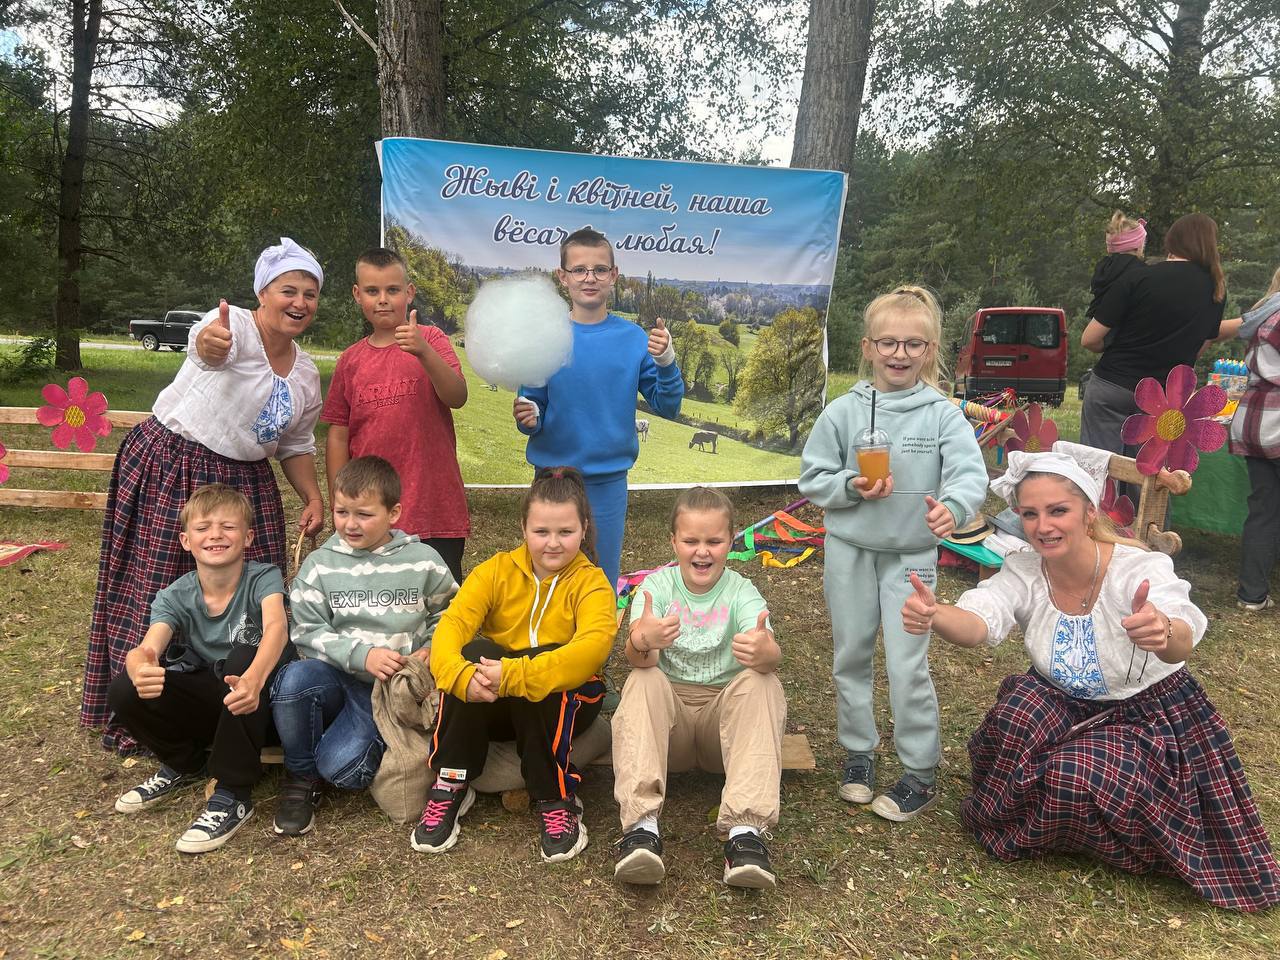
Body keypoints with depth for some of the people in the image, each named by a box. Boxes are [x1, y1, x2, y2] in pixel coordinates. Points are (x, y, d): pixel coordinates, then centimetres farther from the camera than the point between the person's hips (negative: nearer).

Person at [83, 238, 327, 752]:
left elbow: (296, 445, 17)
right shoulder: (235, 326, -13)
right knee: (157, 593, -1)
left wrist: (313, 497, 3)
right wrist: (210, 341, -62)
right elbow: (209, 347, -38)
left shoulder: (306, 374, 9)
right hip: (170, 468, -6)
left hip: (243, 482, 7)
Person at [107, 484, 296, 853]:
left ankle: (234, 794, -22)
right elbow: (147, 647, -24)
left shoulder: (263, 578, -16)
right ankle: (186, 764, 11)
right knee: (124, 691, -18)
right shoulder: (174, 597, -7)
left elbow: (276, 627, -36)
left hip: (258, 702, -4)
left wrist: (254, 679, -57)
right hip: (209, 700, 4)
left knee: (244, 657, -35)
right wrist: (140, 667, -50)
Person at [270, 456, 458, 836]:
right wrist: (361, 654, -18)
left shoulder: (423, 561, 0)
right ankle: (300, 775, -7)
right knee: (295, 679, -33)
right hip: (336, 676, 3)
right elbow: (307, 632, -5)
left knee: (340, 767, -26)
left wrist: (429, 651, -8)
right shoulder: (320, 565, 2)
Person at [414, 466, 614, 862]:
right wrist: (461, 675, -42)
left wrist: (514, 675, -43)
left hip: (564, 706, -2)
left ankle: (556, 800, -19)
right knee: (475, 652, -28)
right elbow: (451, 623, -19)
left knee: (542, 673, -34)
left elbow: (593, 647, -30)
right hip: (493, 708, 2)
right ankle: (451, 785, -17)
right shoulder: (496, 571, -3)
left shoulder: (591, 582, -10)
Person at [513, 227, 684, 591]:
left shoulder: (634, 339, -3)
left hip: (608, 482, 0)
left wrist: (665, 362, -20)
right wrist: (528, 418, -24)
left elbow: (667, 407, -4)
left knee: (603, 582, 13)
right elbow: (531, 408, -2)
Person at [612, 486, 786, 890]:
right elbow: (637, 659, -23)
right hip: (668, 712, 0)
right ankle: (641, 826, -39)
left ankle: (745, 831, -38)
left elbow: (772, 655, -27)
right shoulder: (657, 585, -4)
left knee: (762, 682, -28)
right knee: (643, 680, -29)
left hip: (726, 712, 0)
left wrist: (764, 652, -53)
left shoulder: (741, 591, -6)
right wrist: (642, 642, -49)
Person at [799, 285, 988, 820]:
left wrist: (952, 506, -39)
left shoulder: (943, 415, -7)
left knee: (907, 665, -1)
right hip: (849, 550, 2)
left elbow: (971, 475, -18)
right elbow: (811, 478, 0)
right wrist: (852, 487, -18)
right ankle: (858, 752, 33)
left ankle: (921, 772, 16)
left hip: (912, 555, -2)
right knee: (850, 656, 14)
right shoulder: (843, 411, -4)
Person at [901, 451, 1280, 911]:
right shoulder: (1022, 572, -16)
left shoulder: (1141, 569, -26)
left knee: (1075, 777, -29)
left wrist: (1164, 633, -72)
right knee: (1014, 719, -29)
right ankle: (1011, 825, 0)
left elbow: (1181, 641, -46)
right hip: (1062, 705, 3)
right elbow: (978, 622, -35)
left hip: (1150, 715, -3)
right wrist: (933, 614, -59)